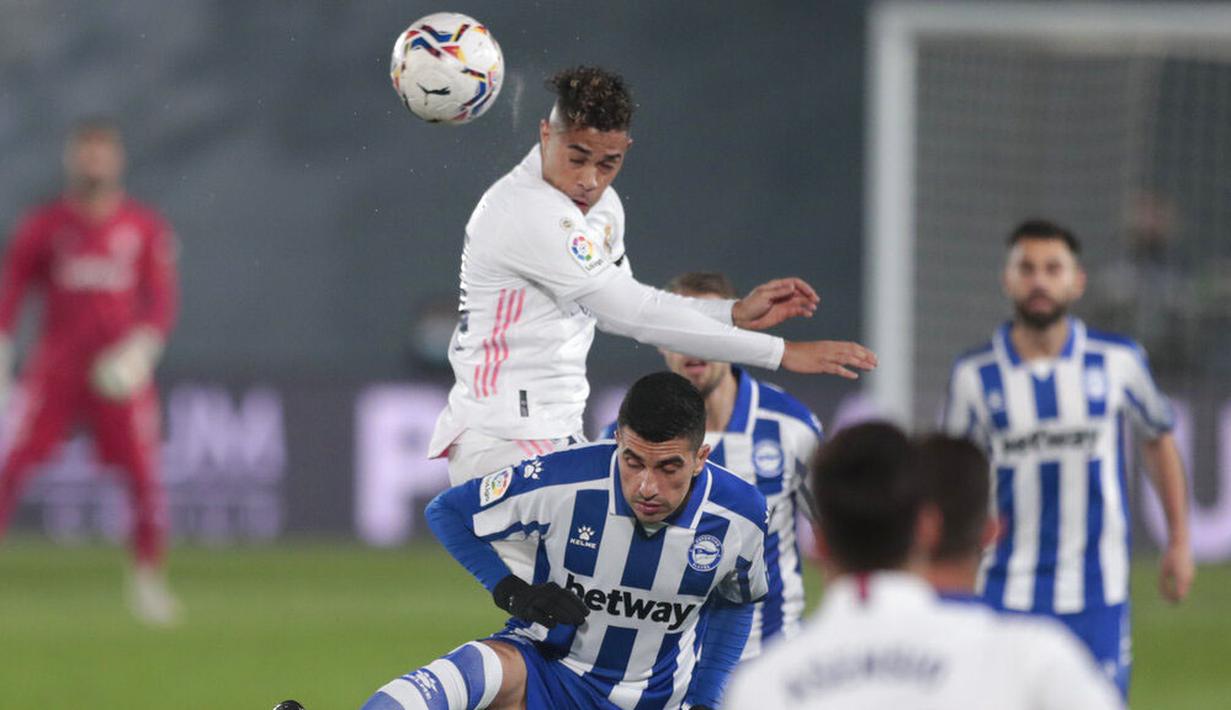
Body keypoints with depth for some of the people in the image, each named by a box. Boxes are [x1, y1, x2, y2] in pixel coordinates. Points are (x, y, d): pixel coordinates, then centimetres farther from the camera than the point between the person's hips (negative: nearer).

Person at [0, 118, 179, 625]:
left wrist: (140, 349, -13)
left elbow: (162, 302, 3)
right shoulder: (42, 226, 6)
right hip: (55, 369, 0)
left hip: (121, 372, 0)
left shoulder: (145, 227, 7)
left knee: (144, 473, -7)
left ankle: (148, 578, 4)